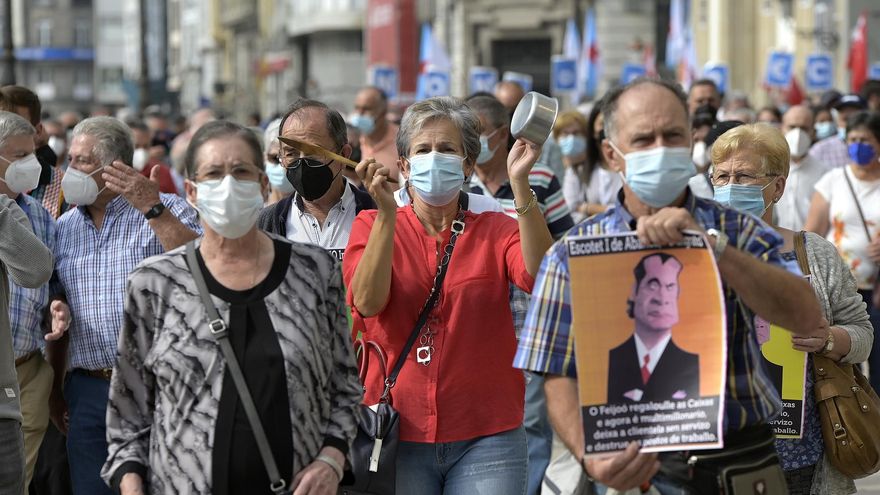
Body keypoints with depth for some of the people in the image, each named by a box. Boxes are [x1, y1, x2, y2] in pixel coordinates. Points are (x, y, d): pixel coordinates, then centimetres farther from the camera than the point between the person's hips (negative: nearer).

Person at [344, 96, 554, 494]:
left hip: (485, 435, 0)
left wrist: (519, 183, -23)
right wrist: (386, 212, -21)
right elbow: (368, 301, -12)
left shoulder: (496, 230, 6)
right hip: (397, 434, 0)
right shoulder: (372, 226, 6)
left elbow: (538, 277, -15)